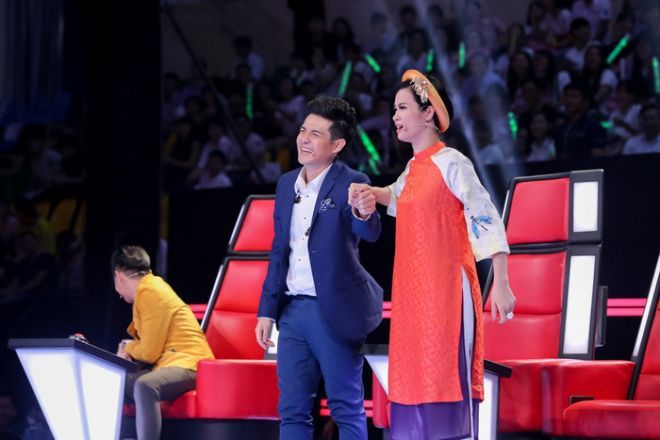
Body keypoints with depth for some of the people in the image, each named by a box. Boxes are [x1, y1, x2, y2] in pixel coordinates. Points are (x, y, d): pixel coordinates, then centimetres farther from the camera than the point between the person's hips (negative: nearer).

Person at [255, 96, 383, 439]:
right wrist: (267, 310, 14)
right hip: (293, 308, 6)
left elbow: (369, 233, -27)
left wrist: (365, 214, -51)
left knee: (347, 408, 1)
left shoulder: (351, 184, -9)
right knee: (292, 410, 8)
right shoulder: (287, 183, 10)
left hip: (334, 311, -6)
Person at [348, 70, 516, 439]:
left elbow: (488, 220, -14)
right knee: (417, 379, 7)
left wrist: (501, 283, -22)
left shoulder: (451, 163, -9)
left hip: (445, 287, -8)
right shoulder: (414, 167, 14)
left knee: (446, 376, -10)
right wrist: (370, 193, 14)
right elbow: (399, 197, 37)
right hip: (413, 290, 8)